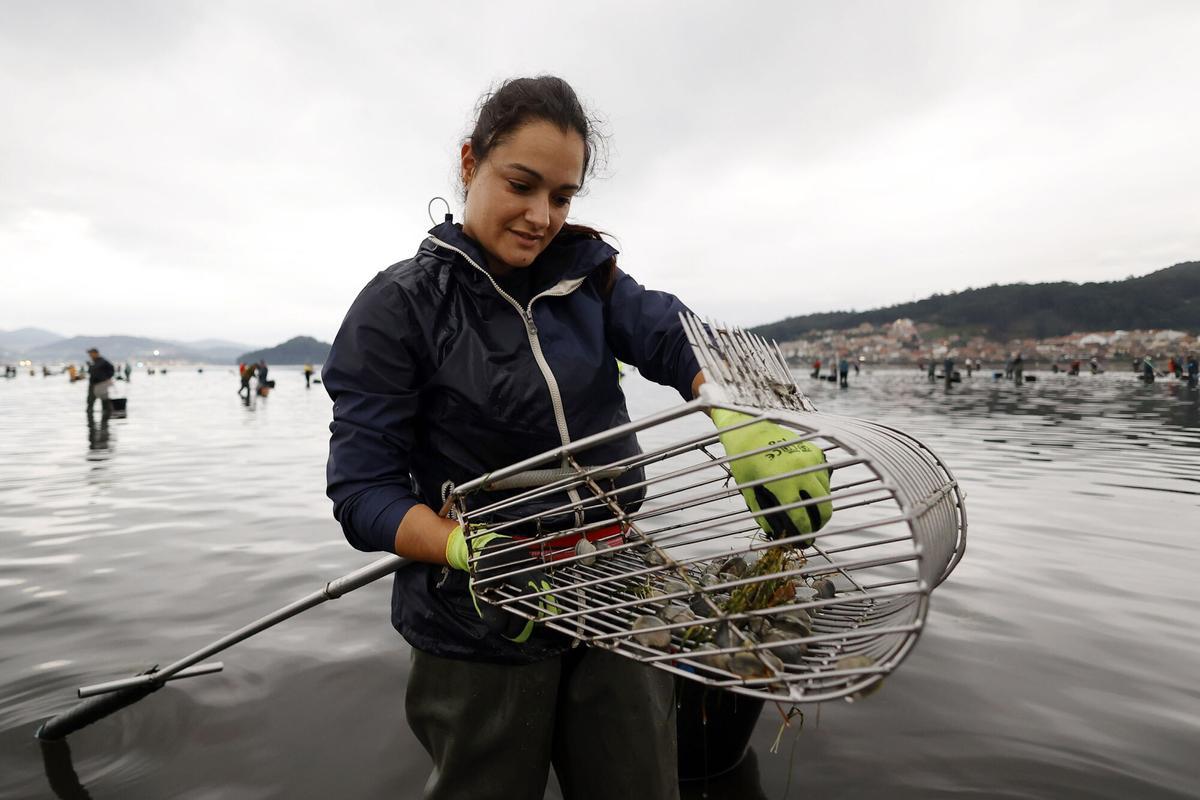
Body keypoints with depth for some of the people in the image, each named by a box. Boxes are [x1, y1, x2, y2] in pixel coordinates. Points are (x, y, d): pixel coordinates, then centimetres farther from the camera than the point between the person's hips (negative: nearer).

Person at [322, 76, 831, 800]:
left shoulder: (587, 274, 4)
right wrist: (470, 550, -31)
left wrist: (740, 414, -36)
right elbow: (363, 489, -13)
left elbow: (669, 334, -15)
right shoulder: (398, 307, -8)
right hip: (483, 636, -3)